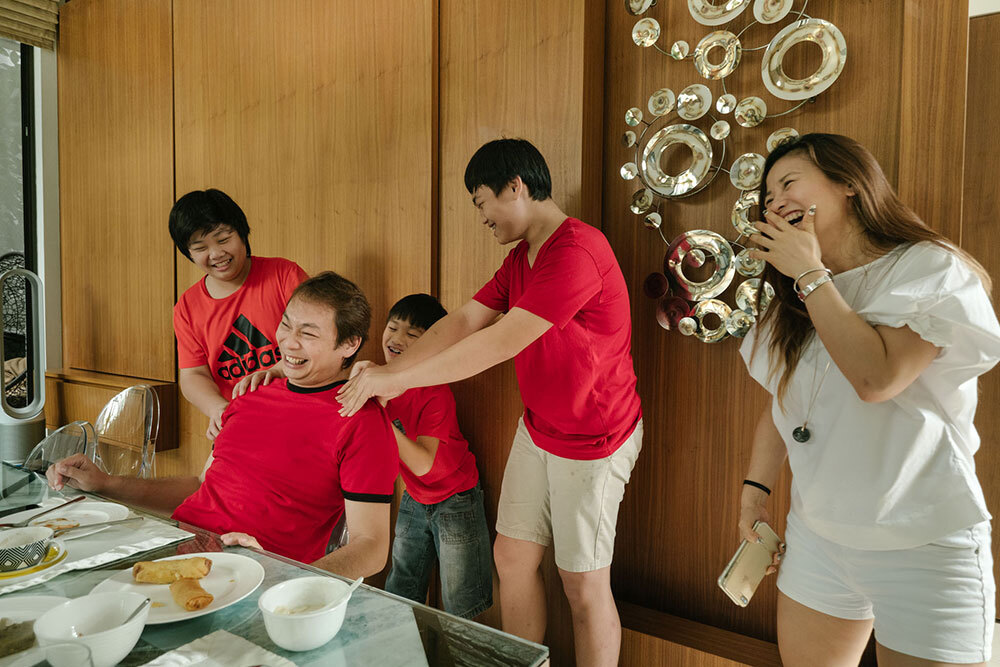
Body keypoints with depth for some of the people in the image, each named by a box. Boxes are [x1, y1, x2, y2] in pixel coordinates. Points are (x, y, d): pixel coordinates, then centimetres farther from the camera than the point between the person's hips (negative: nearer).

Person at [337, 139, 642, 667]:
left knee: (584, 585, 6)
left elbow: (501, 343, -28)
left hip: (592, 441, -8)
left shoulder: (577, 252, -24)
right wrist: (387, 373, -8)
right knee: (511, 555, 14)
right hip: (537, 427, 9)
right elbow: (462, 323, 3)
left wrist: (397, 378, -23)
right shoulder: (521, 258, 8)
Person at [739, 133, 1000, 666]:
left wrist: (811, 273, -17)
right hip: (815, 537, 6)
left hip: (923, 548, -5)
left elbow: (877, 378, -26)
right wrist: (755, 489, 6)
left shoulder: (931, 269, -10)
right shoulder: (794, 302, 9)